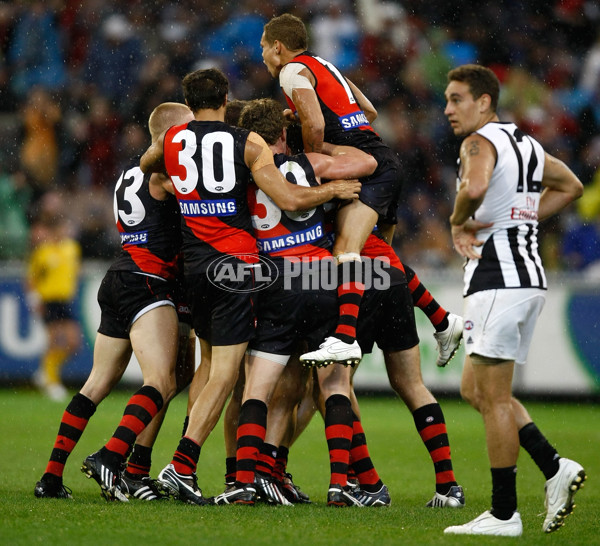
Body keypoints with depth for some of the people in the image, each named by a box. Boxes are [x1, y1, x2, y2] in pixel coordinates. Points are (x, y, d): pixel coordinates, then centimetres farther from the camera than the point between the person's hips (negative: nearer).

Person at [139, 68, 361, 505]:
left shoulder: (172, 140, 7)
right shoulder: (249, 143, -4)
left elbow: (145, 166, 30)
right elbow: (289, 199, -11)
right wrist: (334, 189, 4)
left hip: (194, 265, 5)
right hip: (237, 264, -5)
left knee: (210, 365, 20)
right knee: (225, 373, -5)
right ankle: (181, 465, -16)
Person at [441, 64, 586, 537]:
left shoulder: (480, 142, -10)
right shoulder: (526, 143, 17)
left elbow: (474, 186, -33)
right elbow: (571, 186, 32)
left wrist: (459, 222, -13)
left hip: (498, 280, -9)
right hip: (529, 274, 9)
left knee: (493, 397, -4)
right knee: (476, 390, 16)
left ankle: (504, 514, -2)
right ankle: (556, 469, 7)